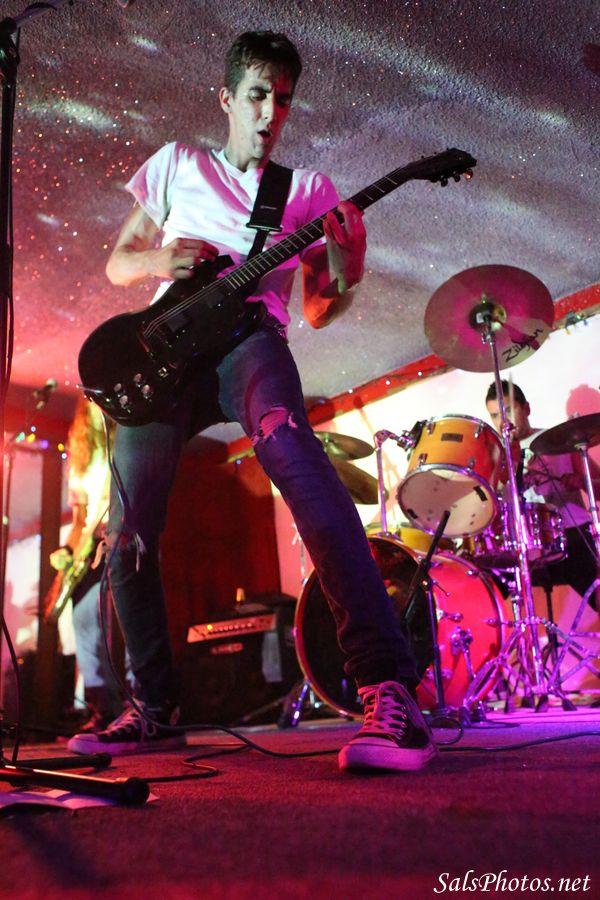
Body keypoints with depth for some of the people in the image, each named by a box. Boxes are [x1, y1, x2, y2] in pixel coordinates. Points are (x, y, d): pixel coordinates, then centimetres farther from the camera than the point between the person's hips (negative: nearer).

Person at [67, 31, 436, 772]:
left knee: (290, 450, -36)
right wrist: (158, 262, -5)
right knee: (129, 532, -4)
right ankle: (154, 709, 15)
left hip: (247, 337, -2)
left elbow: (316, 311, 12)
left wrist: (344, 279, -11)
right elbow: (117, 263, 19)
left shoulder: (308, 190, 18)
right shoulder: (177, 164, 20)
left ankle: (389, 689, -43)